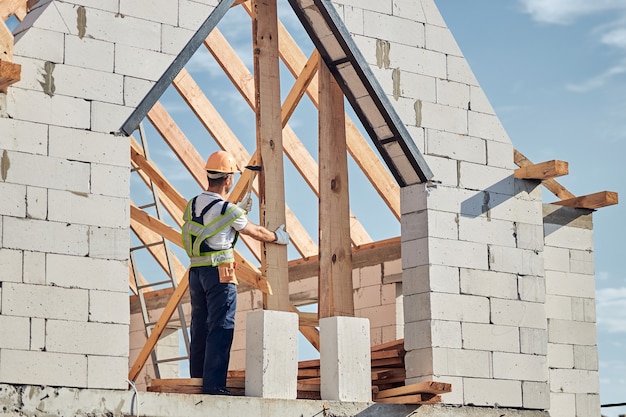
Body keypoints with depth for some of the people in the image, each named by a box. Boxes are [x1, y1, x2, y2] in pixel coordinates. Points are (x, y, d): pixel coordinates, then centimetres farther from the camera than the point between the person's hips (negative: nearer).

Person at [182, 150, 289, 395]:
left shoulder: (192, 206, 10)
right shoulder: (227, 210, -11)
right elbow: (255, 232, 3)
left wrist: (240, 210, 33)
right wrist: (278, 237, 21)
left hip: (196, 272, 7)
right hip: (220, 273, -7)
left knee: (199, 328, 11)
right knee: (220, 329, -7)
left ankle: (198, 381, 12)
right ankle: (214, 384, -11)